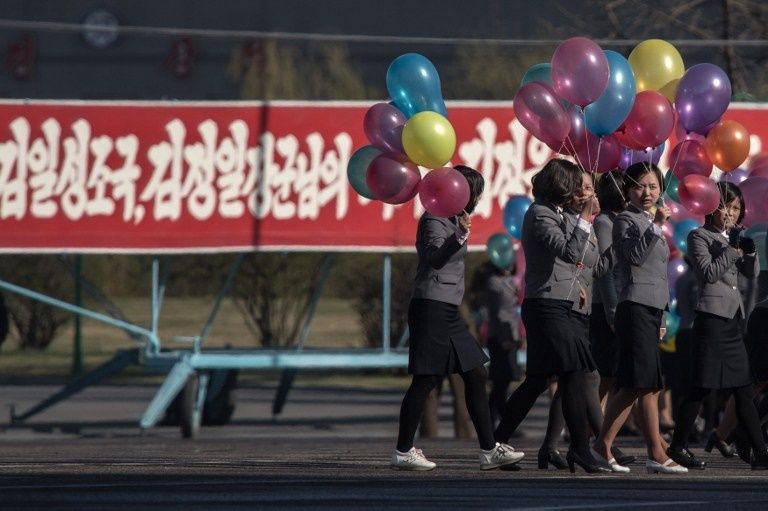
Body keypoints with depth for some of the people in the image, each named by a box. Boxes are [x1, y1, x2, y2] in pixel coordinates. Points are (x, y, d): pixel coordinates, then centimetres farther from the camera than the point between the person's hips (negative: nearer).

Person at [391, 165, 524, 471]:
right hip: (432, 306, -11)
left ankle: (489, 449, 7)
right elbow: (434, 258, -28)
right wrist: (459, 236, -40)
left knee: (476, 376, 7)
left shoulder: (451, 219, 20)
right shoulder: (435, 220, -11)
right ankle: (403, 452, -6)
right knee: (426, 380, -9)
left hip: (448, 310, 11)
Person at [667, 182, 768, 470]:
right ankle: (677, 447, 1)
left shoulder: (733, 237, 18)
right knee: (702, 387, -7)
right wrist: (733, 250, -15)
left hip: (733, 318, 7)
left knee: (743, 389, 5)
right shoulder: (700, 236, -3)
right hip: (711, 316, -7)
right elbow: (708, 272, -14)